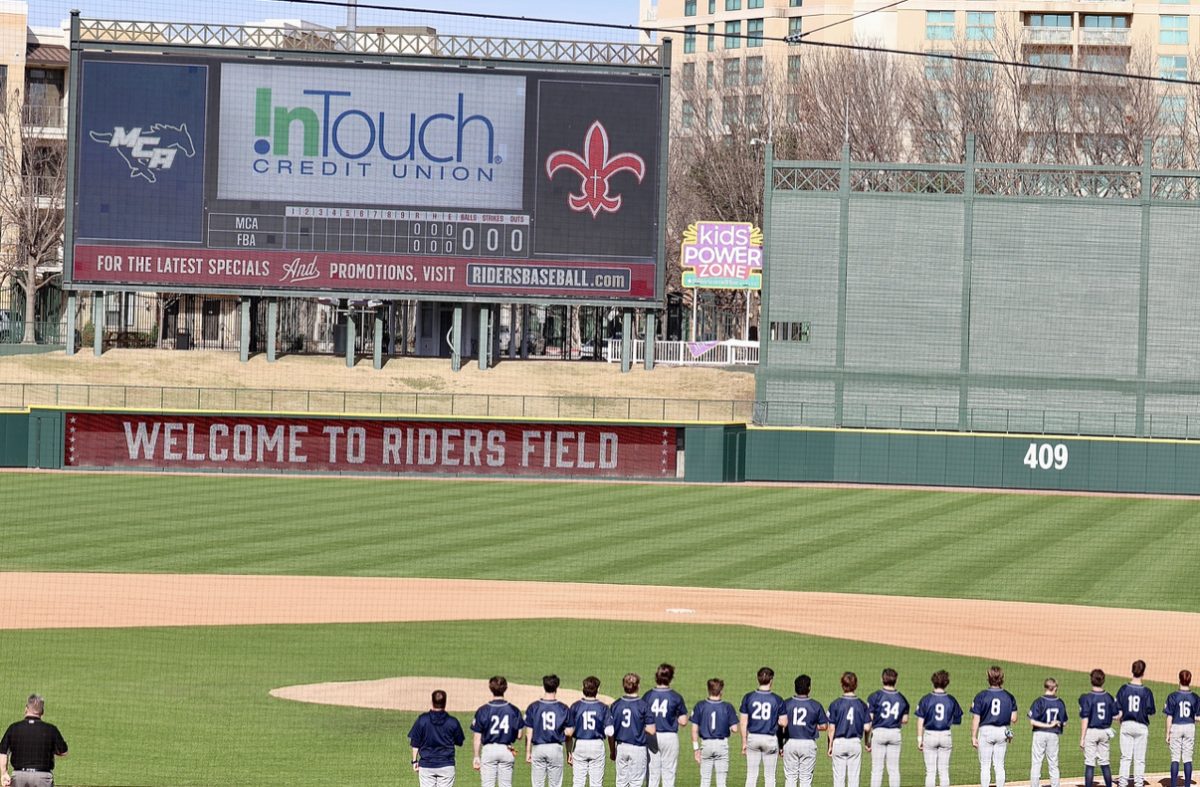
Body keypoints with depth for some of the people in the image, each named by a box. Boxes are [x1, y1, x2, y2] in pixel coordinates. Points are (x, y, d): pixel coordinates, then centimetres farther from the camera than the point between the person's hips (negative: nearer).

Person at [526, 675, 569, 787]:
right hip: (556, 748, 0)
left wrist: (528, 752, 5)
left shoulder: (533, 707, -2)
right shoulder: (563, 708, -3)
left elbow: (529, 733, -1)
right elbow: (568, 733, -1)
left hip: (538, 748, 0)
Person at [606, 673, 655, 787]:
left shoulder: (616, 705, -1)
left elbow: (609, 731, -1)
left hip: (621, 747, 3)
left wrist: (612, 750, 12)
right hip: (638, 748, -3)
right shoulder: (643, 706, -10)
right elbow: (651, 730, -13)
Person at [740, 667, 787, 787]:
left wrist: (744, 742, 7)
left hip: (753, 738, 1)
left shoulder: (748, 697, -3)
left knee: (751, 776, 7)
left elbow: (743, 723, -1)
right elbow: (783, 723, -5)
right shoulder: (777, 699, -7)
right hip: (770, 739, -1)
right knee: (769, 776, 7)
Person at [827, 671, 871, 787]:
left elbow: (832, 728, -6)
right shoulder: (862, 705, -2)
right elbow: (867, 728, -4)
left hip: (839, 742, -1)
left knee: (839, 777, 4)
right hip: (856, 743, 1)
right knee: (854, 776, 6)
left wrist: (830, 746, 3)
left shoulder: (835, 704, -6)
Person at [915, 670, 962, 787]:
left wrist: (919, 739, -2)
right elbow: (957, 720, 3)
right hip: (946, 735, 2)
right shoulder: (951, 700, -1)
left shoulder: (926, 699, -6)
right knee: (944, 771, 8)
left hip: (929, 735, -2)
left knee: (930, 771, 2)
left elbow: (920, 721, -6)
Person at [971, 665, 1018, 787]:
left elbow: (976, 719, -9)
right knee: (999, 766, 9)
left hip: (985, 731, -2)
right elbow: (1013, 719, -2)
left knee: (985, 766, 3)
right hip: (1002, 732, 2)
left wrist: (973, 737, -3)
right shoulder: (1009, 697, -1)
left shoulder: (981, 696, -8)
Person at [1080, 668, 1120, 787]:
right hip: (1105, 732, 4)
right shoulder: (1109, 698, 0)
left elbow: (1085, 720, -14)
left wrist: (1082, 738, -11)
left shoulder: (1086, 698, -13)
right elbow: (1116, 716, 3)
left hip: (1091, 732, -4)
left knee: (1089, 764, -2)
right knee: (1104, 763, 14)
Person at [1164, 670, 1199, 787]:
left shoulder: (1173, 696, -8)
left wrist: (1167, 733, -1)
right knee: (1187, 759, 6)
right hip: (1190, 727, 2)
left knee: (1175, 758, 2)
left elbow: (1169, 717, -6)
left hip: (1176, 727, -2)